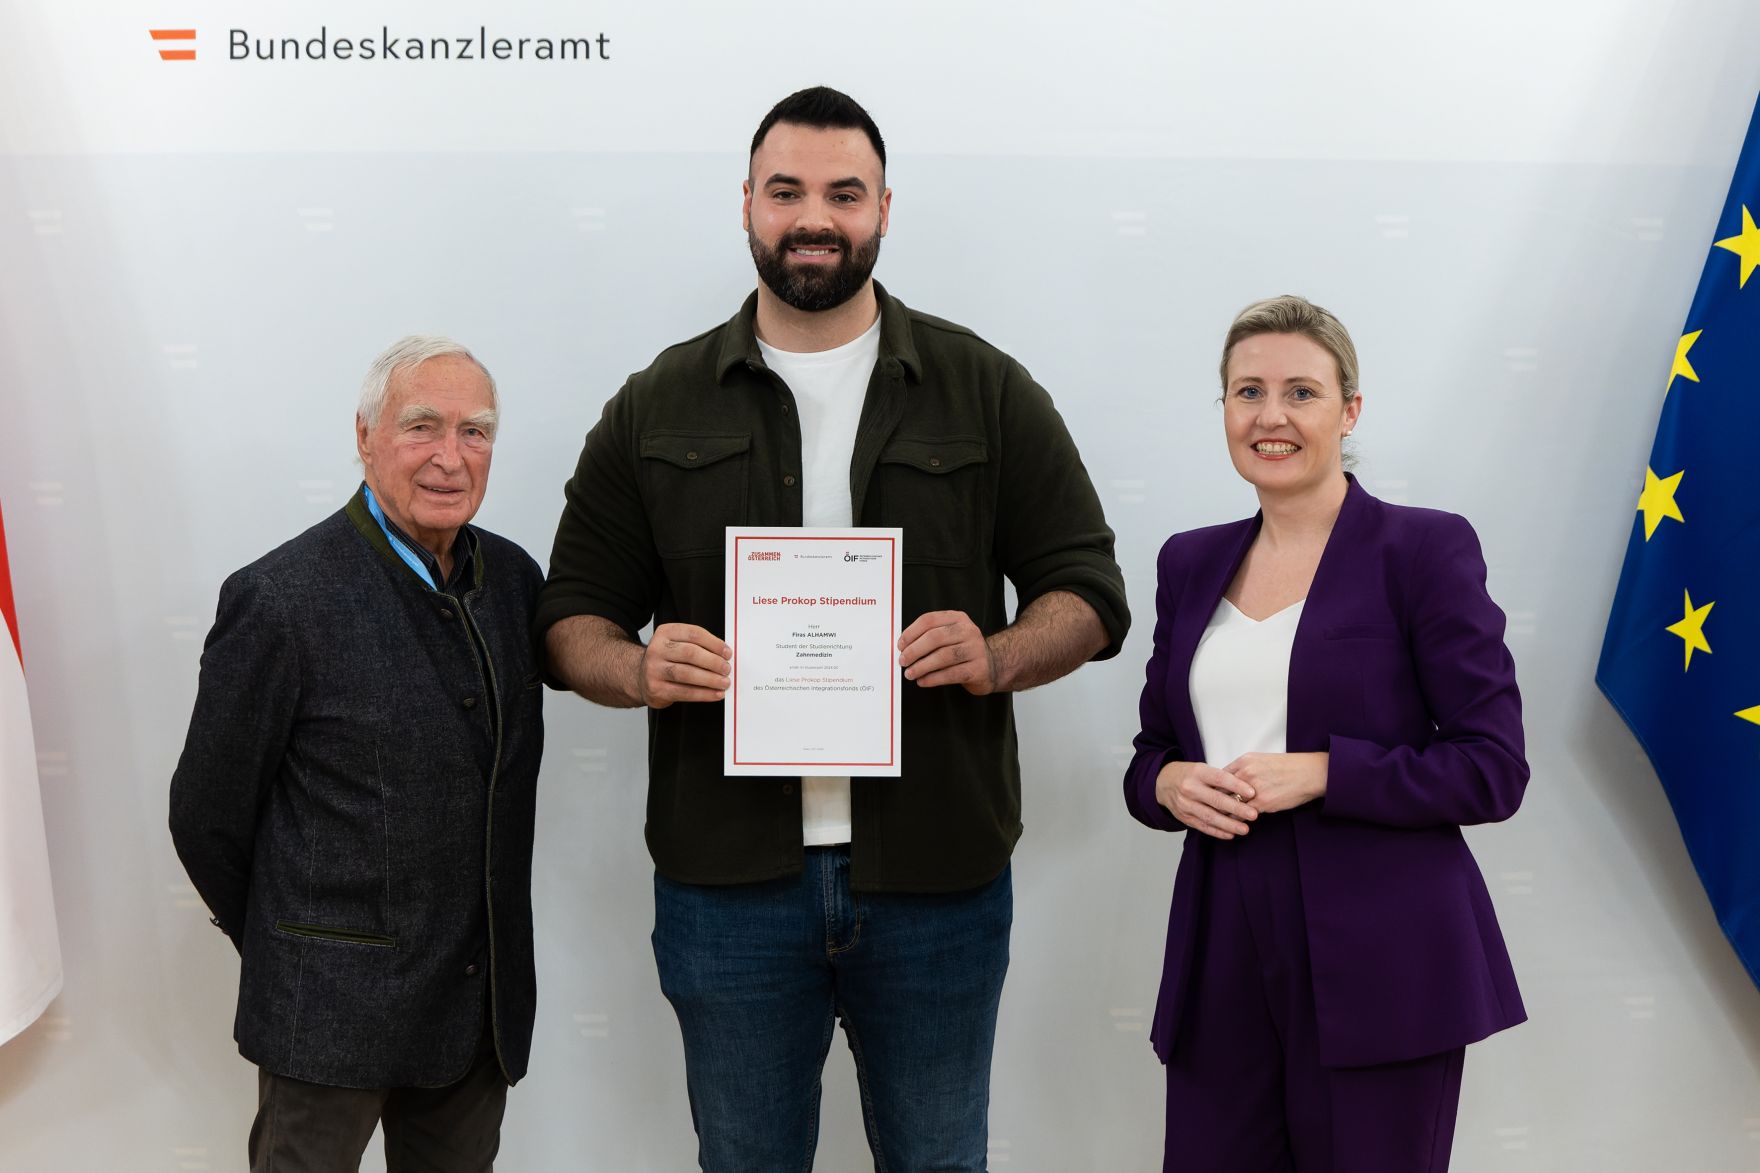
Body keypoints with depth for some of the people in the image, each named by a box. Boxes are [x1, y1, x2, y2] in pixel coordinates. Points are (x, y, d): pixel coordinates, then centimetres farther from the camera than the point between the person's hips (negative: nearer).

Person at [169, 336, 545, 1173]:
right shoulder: (281, 600, -16)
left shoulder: (514, 577, 2)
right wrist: (283, 949, 4)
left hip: (485, 1000, 5)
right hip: (332, 1010, -5)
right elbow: (207, 815, -7)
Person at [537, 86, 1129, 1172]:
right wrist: (638, 669, -15)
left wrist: (998, 657, -17)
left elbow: (1087, 591, 4)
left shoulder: (986, 391, 3)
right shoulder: (658, 408, 6)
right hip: (727, 879, 1)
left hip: (937, 876, 0)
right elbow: (574, 613, 7)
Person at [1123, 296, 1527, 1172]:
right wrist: (1171, 786, -7)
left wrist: (1320, 773, -19)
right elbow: (1151, 754, 15)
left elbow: (1494, 769, -8)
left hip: (1379, 965, -4)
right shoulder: (1192, 562, 10)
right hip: (1224, 956, 4)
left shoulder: (1425, 548, -5)